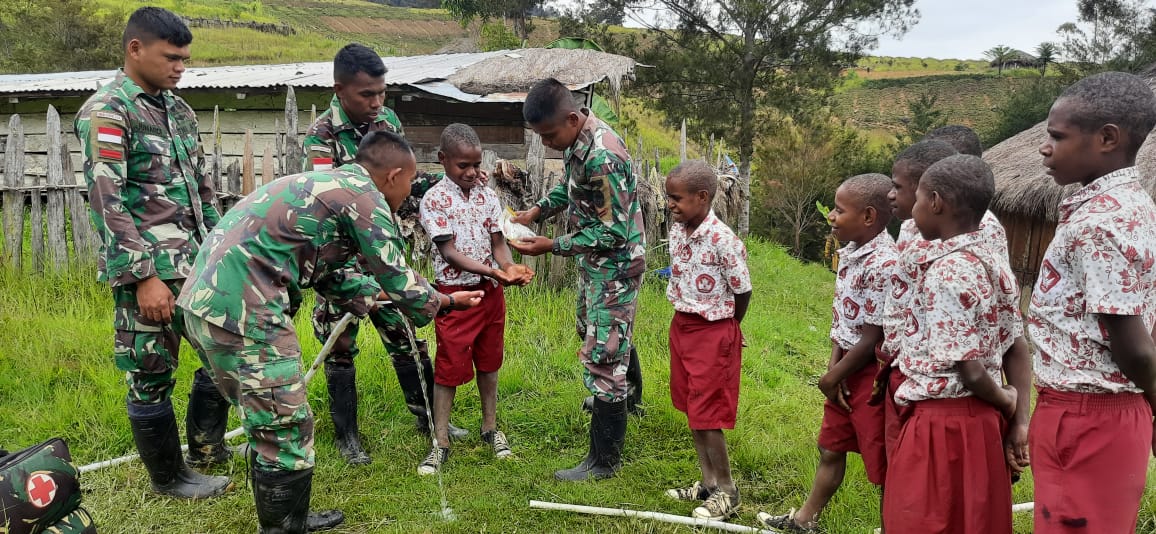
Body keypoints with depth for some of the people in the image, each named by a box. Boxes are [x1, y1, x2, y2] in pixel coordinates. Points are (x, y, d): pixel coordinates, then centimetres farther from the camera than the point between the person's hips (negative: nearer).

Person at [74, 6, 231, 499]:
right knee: (151, 375, 4)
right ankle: (169, 476, 20)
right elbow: (106, 201, -17)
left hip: (197, 262, 8)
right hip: (149, 270, -8)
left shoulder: (178, 109, 14)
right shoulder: (106, 112, -11)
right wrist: (144, 277, -21)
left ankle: (206, 446, 31)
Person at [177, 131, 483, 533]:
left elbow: (329, 276, 30)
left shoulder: (326, 185, 22)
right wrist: (445, 302, 17)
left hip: (209, 299, 10)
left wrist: (379, 292, 37)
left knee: (269, 425, 20)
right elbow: (399, 281, 1)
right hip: (241, 310, -10)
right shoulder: (365, 196, -6)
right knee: (286, 430, 0)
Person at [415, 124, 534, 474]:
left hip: (492, 292, 5)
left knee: (489, 361, 16)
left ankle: (490, 427, 32)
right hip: (455, 292, -5)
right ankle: (440, 443, 10)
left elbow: (498, 241, 3)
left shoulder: (488, 195, 3)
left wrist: (509, 267, -19)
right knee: (449, 367, 0)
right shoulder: (435, 200, -11)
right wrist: (493, 272, -29)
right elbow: (449, 252, -18)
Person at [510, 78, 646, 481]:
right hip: (597, 261, 10)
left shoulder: (602, 157, -32)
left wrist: (552, 247, -26)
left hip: (615, 266, -10)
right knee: (593, 332, 28)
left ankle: (604, 460, 7)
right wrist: (537, 210, 0)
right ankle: (629, 397, 54)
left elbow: (614, 232, -28)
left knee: (602, 356, -5)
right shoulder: (579, 138, -2)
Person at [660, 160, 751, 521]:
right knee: (691, 409, 15)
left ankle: (727, 491, 16)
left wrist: (723, 329, 2)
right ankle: (708, 483, 28)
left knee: (706, 415, -1)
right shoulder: (677, 231, 1)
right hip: (682, 326, 8)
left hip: (713, 332, -8)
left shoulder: (722, 240, -22)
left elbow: (743, 291, -13)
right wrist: (686, 321, 12)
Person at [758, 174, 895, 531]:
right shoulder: (849, 253, 4)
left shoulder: (884, 264, -24)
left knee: (882, 463, 5)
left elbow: (872, 340, -22)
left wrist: (833, 376, -10)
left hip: (873, 374, -9)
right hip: (846, 371, 10)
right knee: (830, 449, 24)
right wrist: (833, 366, -4)